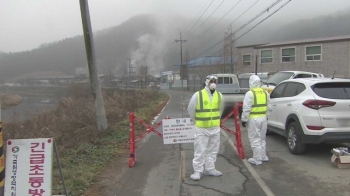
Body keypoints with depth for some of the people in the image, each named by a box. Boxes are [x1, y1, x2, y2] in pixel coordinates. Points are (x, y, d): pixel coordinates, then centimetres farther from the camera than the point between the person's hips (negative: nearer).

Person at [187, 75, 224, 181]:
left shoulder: (219, 95, 2)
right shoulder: (198, 95, -11)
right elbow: (190, 109, -1)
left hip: (215, 128, 5)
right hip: (201, 129, -5)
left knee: (212, 150, 13)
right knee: (200, 150, 0)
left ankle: (209, 169, 25)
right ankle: (197, 171, 10)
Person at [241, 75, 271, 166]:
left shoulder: (250, 93, -13)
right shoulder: (265, 93, 8)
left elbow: (246, 109, -15)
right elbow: (268, 107, 14)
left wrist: (244, 119, -8)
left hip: (253, 119, -7)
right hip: (263, 118, 7)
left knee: (255, 139, 0)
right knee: (262, 138, 20)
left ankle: (257, 159, 5)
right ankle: (263, 156, 30)